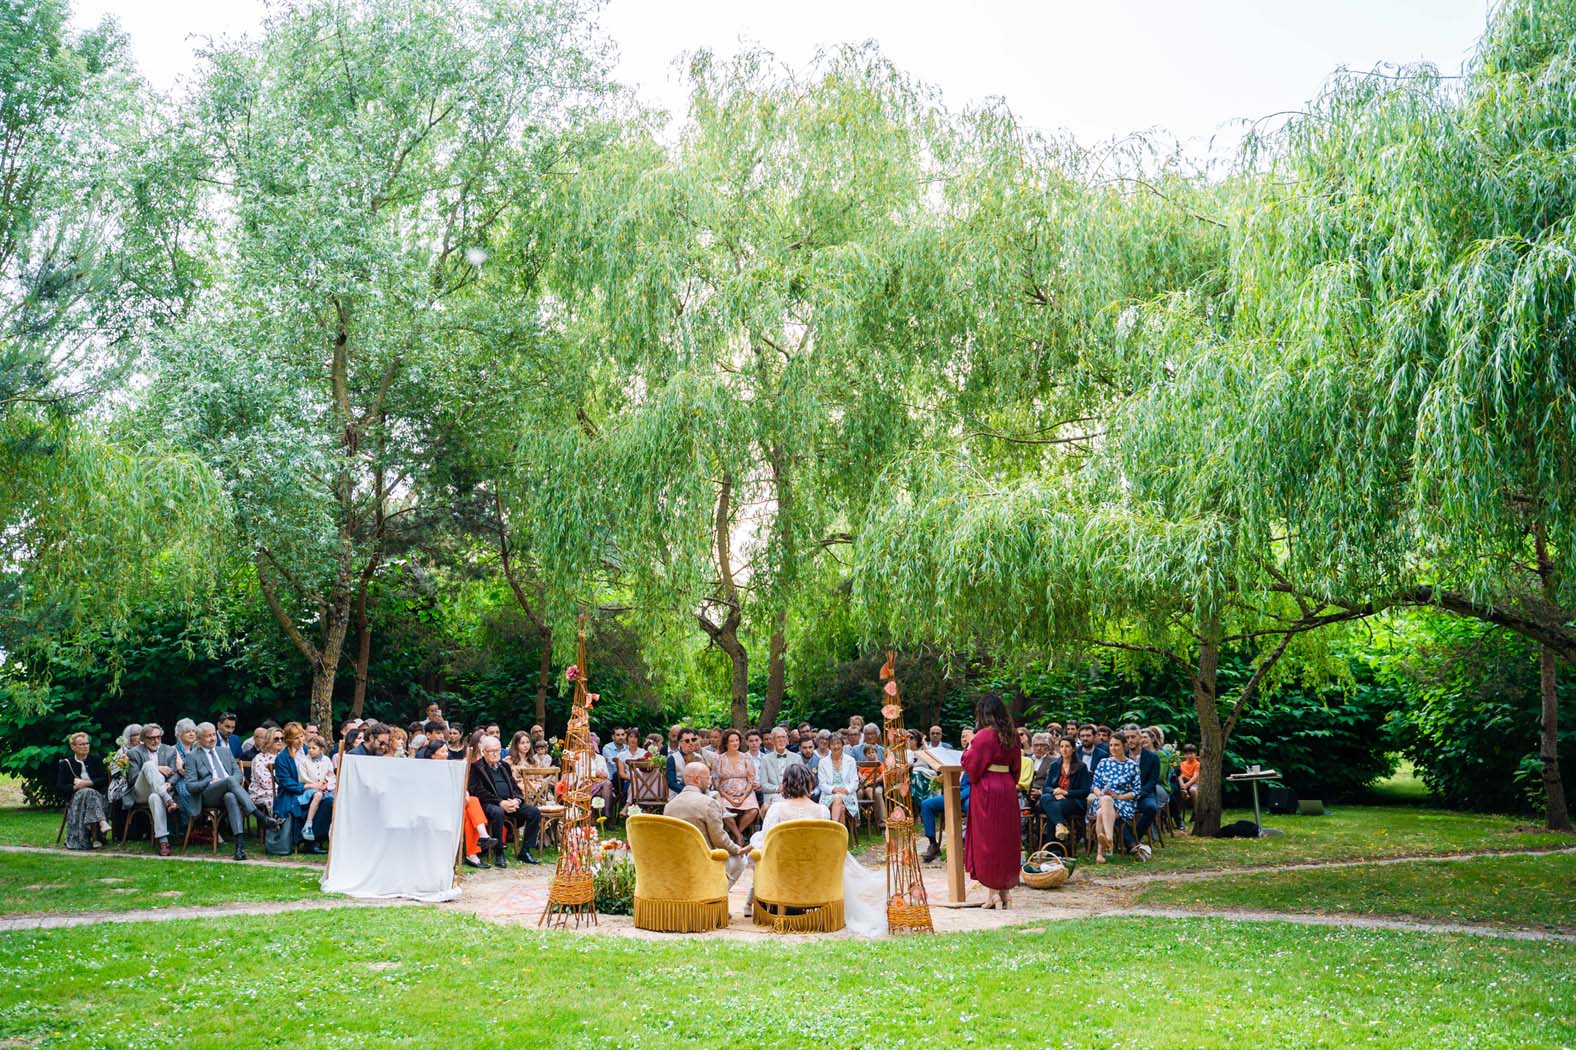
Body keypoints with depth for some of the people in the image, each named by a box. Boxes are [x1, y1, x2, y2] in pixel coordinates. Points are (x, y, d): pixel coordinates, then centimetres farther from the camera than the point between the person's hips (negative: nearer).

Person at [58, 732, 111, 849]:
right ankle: (102, 822, -56)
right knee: (88, 793, -36)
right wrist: (75, 787, -13)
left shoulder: (95, 760, 17)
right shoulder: (66, 763, 13)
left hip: (98, 795, 1)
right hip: (76, 798, -1)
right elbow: (60, 786, 4)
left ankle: (95, 837, -42)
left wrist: (88, 783, -10)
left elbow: (104, 780, 6)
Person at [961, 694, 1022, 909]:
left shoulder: (983, 736, -14)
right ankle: (1005, 889, 16)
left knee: (987, 840, 1)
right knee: (1005, 839, 12)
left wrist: (967, 751, 4)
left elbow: (971, 765, -13)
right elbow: (1016, 766, 14)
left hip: (986, 790, -6)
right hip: (1008, 789, 6)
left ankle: (992, 892, 2)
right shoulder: (1012, 736, 7)